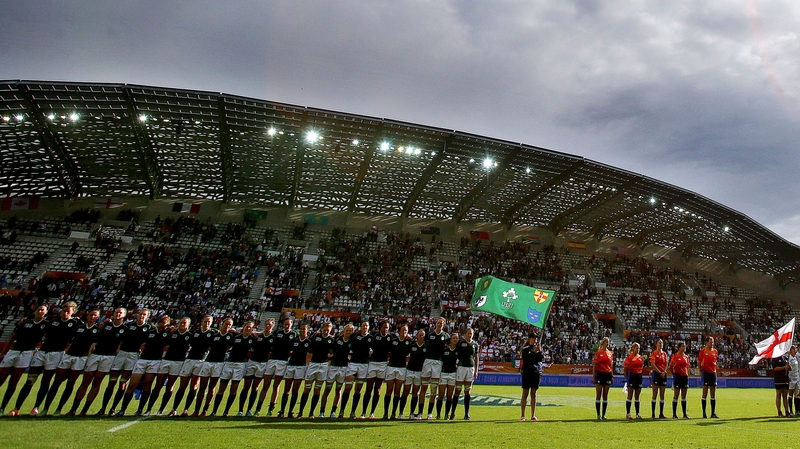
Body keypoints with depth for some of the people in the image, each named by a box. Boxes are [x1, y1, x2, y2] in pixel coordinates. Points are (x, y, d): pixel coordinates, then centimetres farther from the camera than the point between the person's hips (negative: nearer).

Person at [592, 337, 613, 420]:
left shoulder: (610, 353, 9)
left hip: (608, 374, 4)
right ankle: (598, 415, 5)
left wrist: (612, 375, 11)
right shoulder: (598, 353, -4)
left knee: (605, 396, 8)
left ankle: (603, 415, 14)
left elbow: (611, 365, 15)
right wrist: (594, 376, -6)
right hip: (600, 374, -4)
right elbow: (595, 365, -3)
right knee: (598, 395, 0)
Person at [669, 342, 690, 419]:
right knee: (676, 396, -2)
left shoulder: (686, 357, 10)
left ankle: (684, 414, 14)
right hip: (678, 376, -5)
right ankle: (674, 414, 4)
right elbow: (671, 367, -3)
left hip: (685, 376, 5)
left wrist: (687, 374, 8)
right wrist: (674, 374, 0)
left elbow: (687, 367, 20)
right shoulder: (675, 356, -6)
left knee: (684, 397, 8)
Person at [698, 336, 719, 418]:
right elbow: (699, 362, -3)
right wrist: (701, 371, -8)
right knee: (705, 394, -1)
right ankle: (704, 413, 4)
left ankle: (713, 413, 13)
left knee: (713, 395, 8)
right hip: (706, 373, -5)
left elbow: (716, 361, 18)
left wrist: (715, 370, 8)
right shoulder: (703, 351, -5)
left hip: (713, 373, 5)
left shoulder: (715, 351, 8)